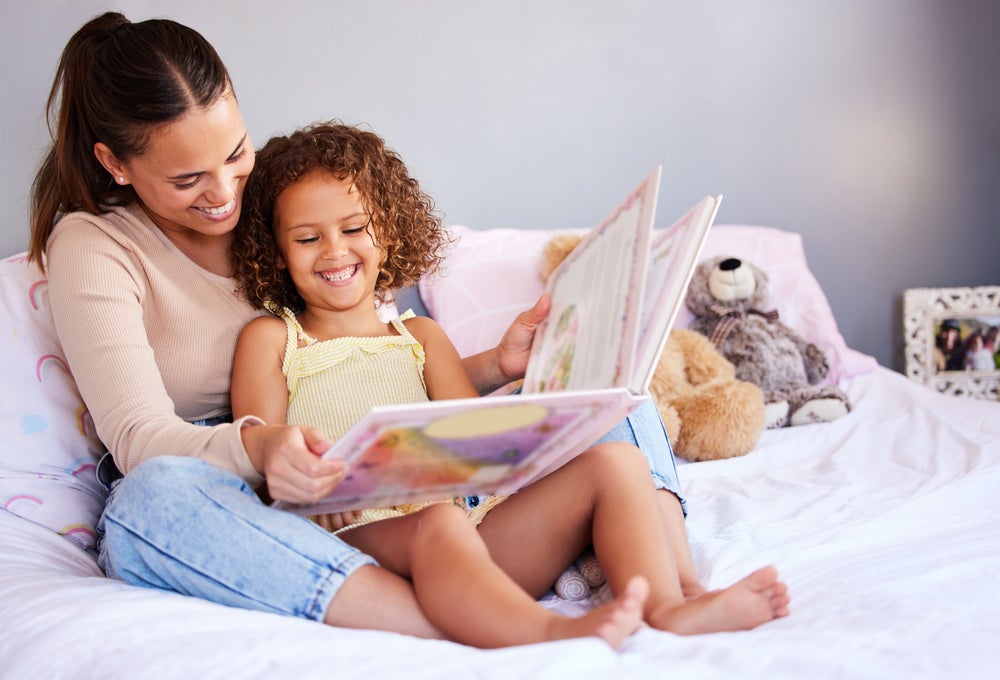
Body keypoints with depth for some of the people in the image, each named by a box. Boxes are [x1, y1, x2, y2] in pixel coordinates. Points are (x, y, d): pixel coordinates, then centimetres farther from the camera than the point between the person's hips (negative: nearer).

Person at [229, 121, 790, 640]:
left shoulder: (420, 337, 26)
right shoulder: (270, 339, 16)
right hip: (356, 538, -4)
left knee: (614, 462, -10)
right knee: (436, 521, -38)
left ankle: (667, 610, -33)